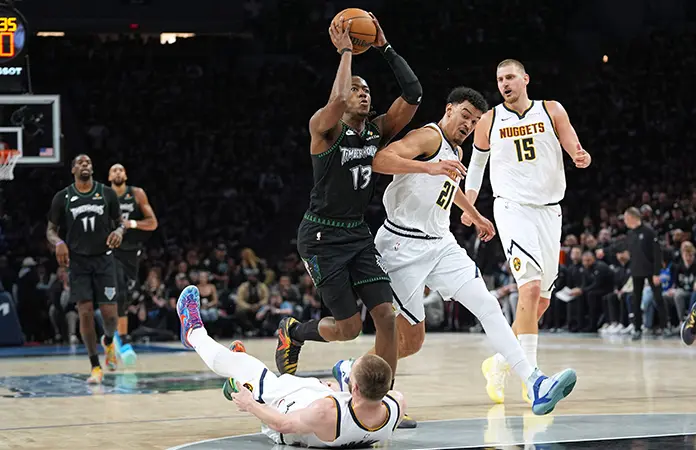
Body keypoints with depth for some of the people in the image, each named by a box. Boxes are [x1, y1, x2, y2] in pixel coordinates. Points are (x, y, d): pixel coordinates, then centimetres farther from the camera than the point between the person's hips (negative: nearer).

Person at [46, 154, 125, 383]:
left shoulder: (107, 193, 3)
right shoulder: (62, 197, 2)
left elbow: (120, 222, 12)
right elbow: (51, 230, 7)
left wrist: (119, 231, -12)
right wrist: (58, 243, -15)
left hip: (104, 259, 0)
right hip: (78, 261, 0)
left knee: (109, 313, -6)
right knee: (85, 312, -9)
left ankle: (108, 341, 31)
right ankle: (95, 367, 3)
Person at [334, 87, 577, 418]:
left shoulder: (456, 152, 17)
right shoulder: (429, 136, -12)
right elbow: (379, 161, -29)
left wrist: (476, 217, 51)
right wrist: (430, 168, -38)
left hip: (440, 244, 8)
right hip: (404, 245, -8)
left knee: (487, 305, -9)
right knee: (411, 340, -3)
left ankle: (536, 385, -16)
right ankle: (350, 370, 21)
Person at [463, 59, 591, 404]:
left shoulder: (552, 111, 5)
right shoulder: (489, 122, 5)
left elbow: (574, 149, -2)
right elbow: (477, 162, 19)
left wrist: (581, 157, -26)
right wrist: (468, 205, 7)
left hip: (549, 210, 3)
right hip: (512, 208, -3)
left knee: (541, 300, 8)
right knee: (531, 287, -21)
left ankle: (498, 363, 25)